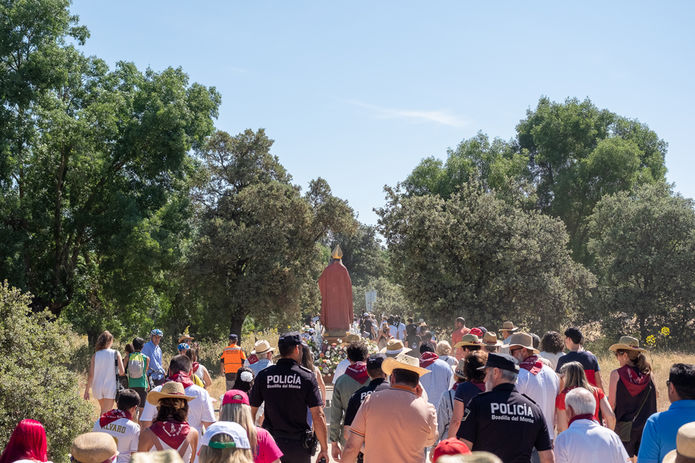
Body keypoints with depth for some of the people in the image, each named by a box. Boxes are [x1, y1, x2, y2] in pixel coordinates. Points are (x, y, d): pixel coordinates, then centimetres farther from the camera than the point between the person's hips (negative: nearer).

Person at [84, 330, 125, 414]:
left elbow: (91, 375, -3)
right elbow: (122, 372, -9)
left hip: (98, 388, 3)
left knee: (104, 411, 23)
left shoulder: (95, 355, 0)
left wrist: (87, 390, 3)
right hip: (110, 388, -3)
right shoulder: (116, 354, -5)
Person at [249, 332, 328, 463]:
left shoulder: (263, 375, -1)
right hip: (298, 446, -1)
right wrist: (324, 449, -4)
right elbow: (318, 416, -11)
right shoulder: (307, 376, -7)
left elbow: (251, 411, 2)